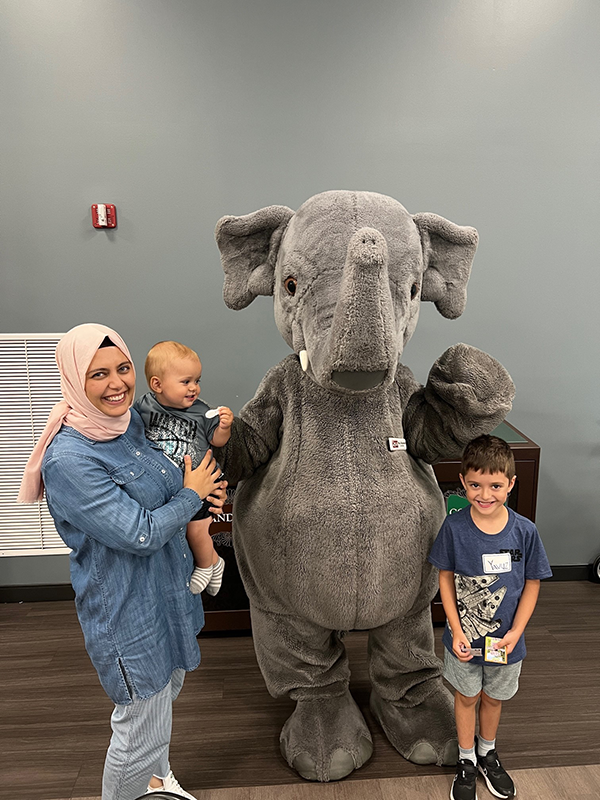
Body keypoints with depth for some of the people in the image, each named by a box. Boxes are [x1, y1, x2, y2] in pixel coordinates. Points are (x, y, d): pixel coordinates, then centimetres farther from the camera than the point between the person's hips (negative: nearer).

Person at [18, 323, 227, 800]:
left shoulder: (131, 420, -4)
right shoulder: (69, 460, -28)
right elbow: (140, 533, -27)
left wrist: (203, 489, -3)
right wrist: (191, 495, -12)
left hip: (167, 585, 9)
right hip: (126, 608, -9)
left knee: (166, 692, 29)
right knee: (142, 724, 9)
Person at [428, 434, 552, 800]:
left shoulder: (525, 531, -19)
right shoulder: (454, 527, -20)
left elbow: (532, 584, -7)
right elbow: (446, 578, -9)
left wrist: (515, 632, -13)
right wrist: (456, 630, -13)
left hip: (505, 640, 1)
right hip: (464, 637, -1)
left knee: (494, 697, 24)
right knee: (466, 697, 20)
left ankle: (488, 752, 52)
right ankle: (466, 761, 45)